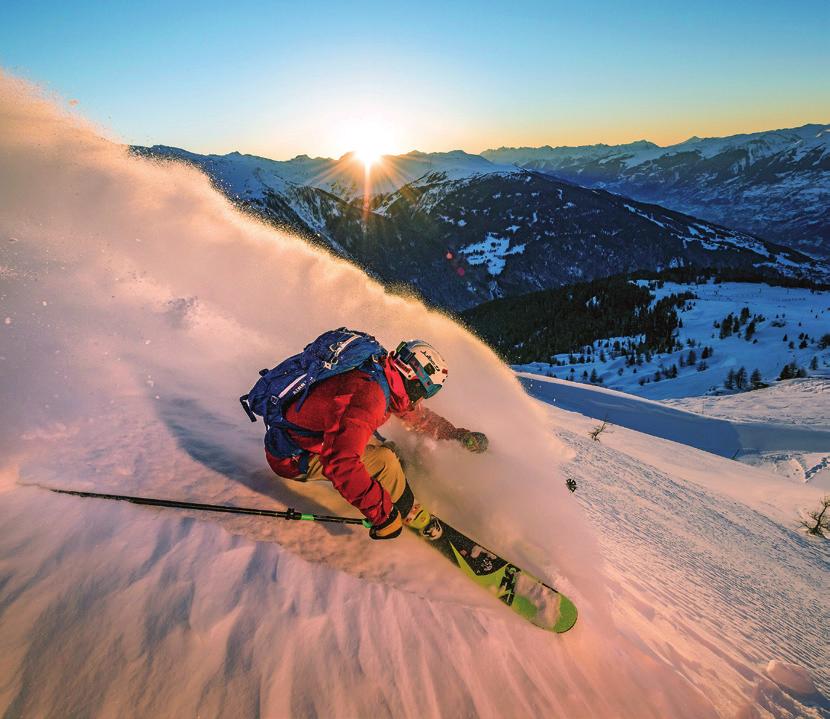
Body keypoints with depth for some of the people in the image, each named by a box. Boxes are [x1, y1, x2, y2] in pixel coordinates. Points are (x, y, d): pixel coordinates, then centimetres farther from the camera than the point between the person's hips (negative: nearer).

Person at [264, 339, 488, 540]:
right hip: (291, 458, -9)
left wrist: (458, 434, 17)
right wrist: (381, 512, -33)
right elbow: (341, 461, -39)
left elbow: (416, 414, 16)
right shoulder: (370, 394, -30)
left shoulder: (382, 376, -2)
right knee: (383, 461, -17)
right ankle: (410, 515, 3)